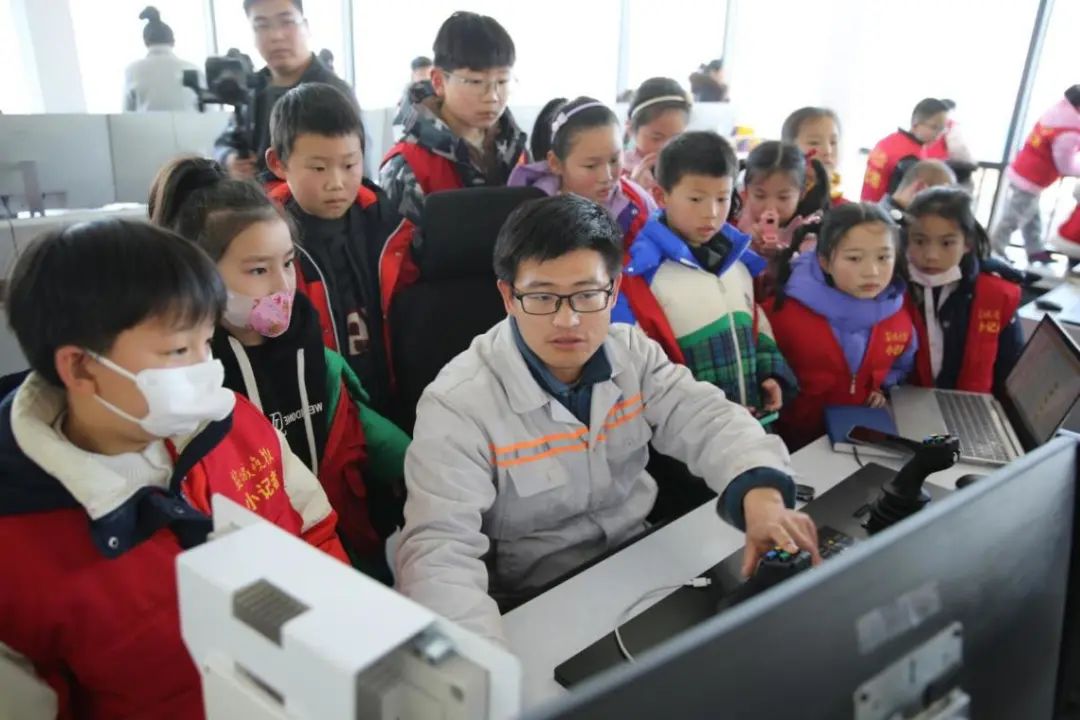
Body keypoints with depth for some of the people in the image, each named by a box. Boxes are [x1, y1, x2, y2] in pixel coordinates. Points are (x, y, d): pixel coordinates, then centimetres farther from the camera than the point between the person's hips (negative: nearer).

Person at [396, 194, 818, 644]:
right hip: (535, 606, -3)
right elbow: (439, 548, -28)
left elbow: (708, 419, -9)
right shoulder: (457, 403, -21)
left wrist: (760, 495, -32)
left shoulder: (633, 352, -2)